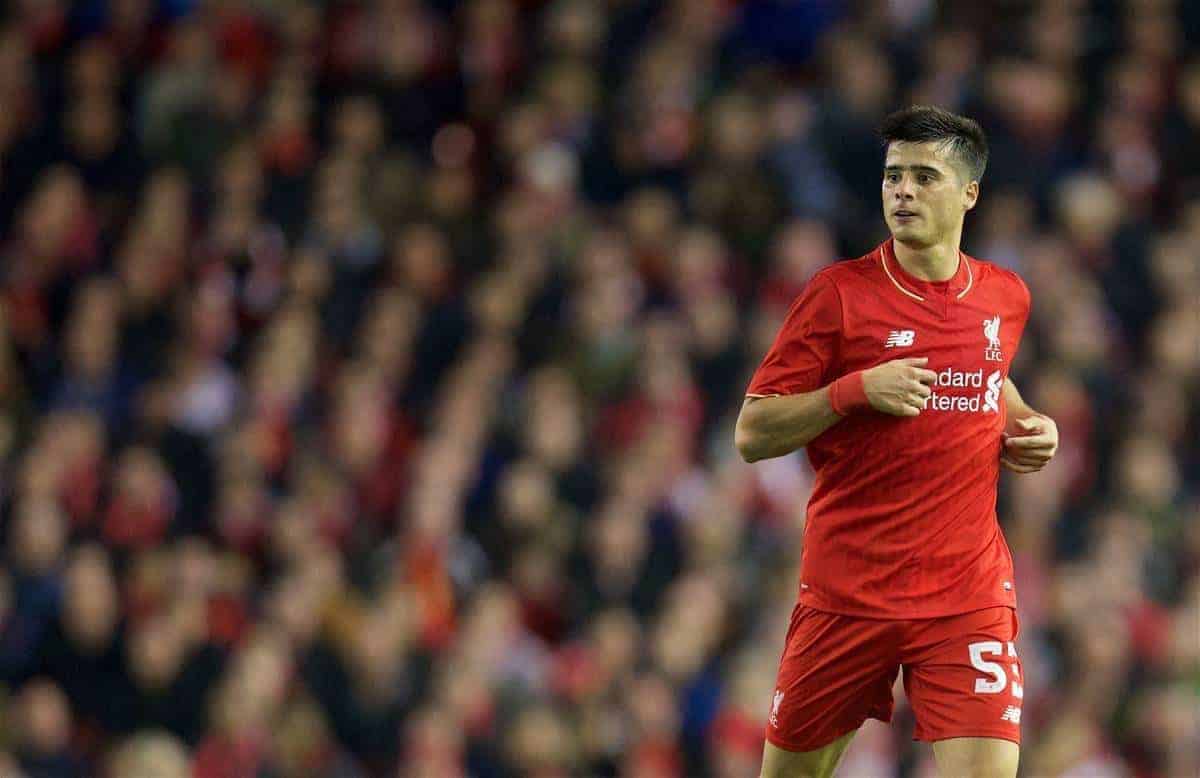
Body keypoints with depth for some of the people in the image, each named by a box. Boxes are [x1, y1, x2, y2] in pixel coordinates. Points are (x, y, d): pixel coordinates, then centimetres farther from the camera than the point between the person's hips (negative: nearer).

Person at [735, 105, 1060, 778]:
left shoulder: (1007, 298, 7)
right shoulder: (838, 293, -4)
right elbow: (752, 434, -5)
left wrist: (1030, 427, 8)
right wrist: (858, 389, -18)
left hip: (970, 591, 1)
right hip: (846, 590, -1)